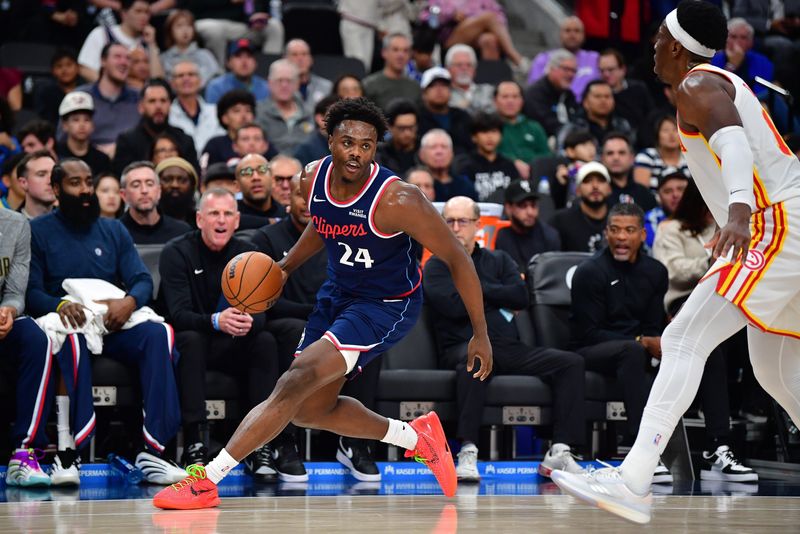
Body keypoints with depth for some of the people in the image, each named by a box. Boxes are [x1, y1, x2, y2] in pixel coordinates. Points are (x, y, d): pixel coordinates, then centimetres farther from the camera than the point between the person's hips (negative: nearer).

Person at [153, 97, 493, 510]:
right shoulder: (313, 179, -10)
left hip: (386, 306, -8)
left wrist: (480, 333, -18)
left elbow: (457, 258, -20)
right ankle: (416, 438, 33)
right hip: (338, 294, 8)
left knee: (299, 379, -23)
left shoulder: (396, 200, -28)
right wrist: (286, 267, 4)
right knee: (309, 409, 14)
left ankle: (207, 479, -20)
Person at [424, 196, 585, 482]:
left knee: (571, 362, -16)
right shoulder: (437, 267, 11)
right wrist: (499, 297, 4)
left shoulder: (499, 260, 23)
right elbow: (455, 307, -7)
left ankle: (560, 452, -25)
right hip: (464, 347, -5)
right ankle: (468, 452, -46)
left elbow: (521, 297, 5)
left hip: (510, 349, 5)